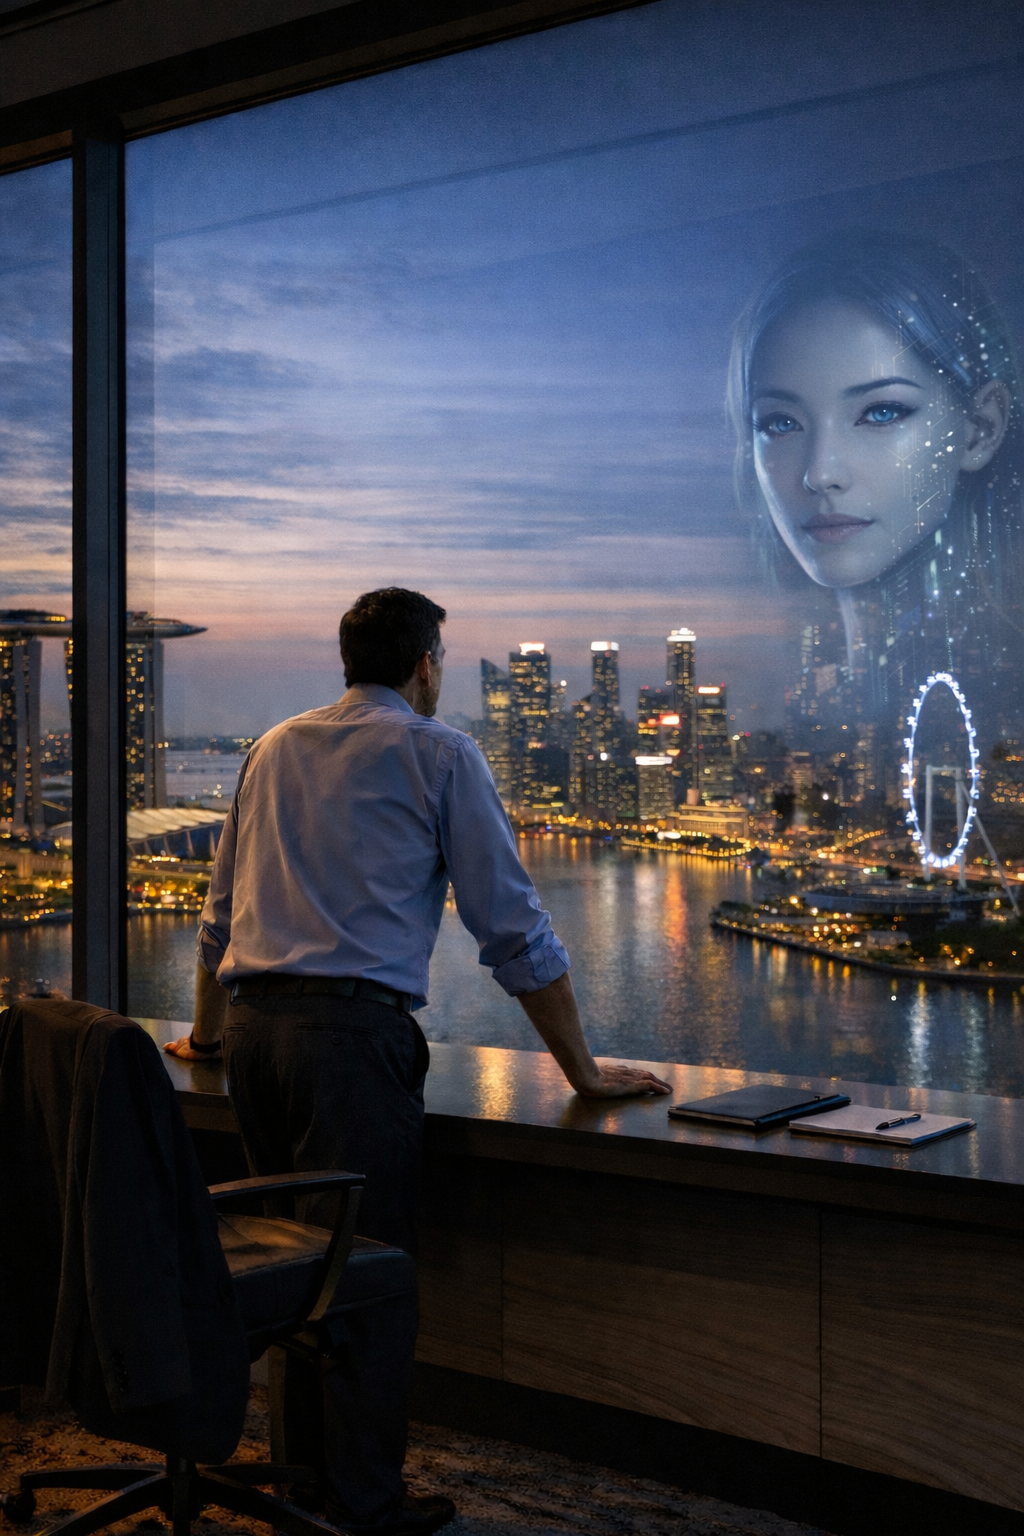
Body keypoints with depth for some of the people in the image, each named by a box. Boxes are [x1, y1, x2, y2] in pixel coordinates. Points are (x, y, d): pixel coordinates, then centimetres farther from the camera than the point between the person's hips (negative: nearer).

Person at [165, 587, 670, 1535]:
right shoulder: (439, 754, 1)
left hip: (252, 1028, 7)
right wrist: (583, 1072, 4)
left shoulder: (276, 749, 19)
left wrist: (207, 1032, 41)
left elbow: (221, 912, 27)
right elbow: (513, 928, -2)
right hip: (353, 1030, -7)